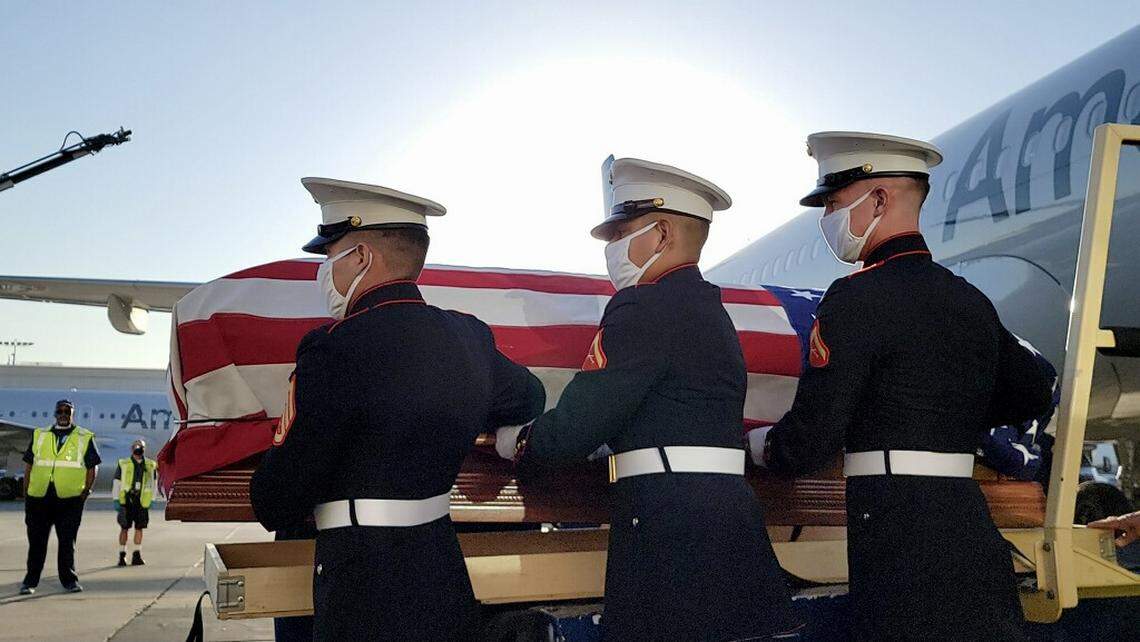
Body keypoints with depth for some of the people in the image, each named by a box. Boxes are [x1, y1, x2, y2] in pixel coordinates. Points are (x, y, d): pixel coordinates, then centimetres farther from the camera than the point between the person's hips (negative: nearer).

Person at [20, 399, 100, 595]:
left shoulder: (85, 438, 6)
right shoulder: (39, 435, 12)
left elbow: (92, 467, 6)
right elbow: (28, 466, 13)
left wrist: (85, 492, -2)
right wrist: (26, 493, 7)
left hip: (70, 498, -2)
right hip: (39, 497, 2)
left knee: (67, 541, 5)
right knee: (36, 541, 6)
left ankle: (69, 580, 14)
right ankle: (30, 581, 16)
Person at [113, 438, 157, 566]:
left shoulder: (150, 465, 7)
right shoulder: (123, 464, 1)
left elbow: (153, 484, 15)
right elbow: (116, 483, 3)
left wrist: (152, 500, 9)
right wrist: (116, 500, -1)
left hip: (142, 502, 2)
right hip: (126, 500, -2)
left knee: (139, 527, 3)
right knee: (124, 528, 3)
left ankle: (137, 555, 10)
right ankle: (122, 555, 12)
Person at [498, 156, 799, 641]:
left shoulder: (646, 307, -11)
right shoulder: (709, 310, 19)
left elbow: (579, 424, -14)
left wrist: (516, 444, 6)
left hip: (670, 528, -10)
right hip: (727, 517, 10)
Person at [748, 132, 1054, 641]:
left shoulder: (856, 298, -12)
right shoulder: (971, 299, 12)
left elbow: (810, 441, -15)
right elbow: (1032, 396, 26)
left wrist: (762, 445, 6)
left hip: (897, 527, -8)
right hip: (971, 523, 8)